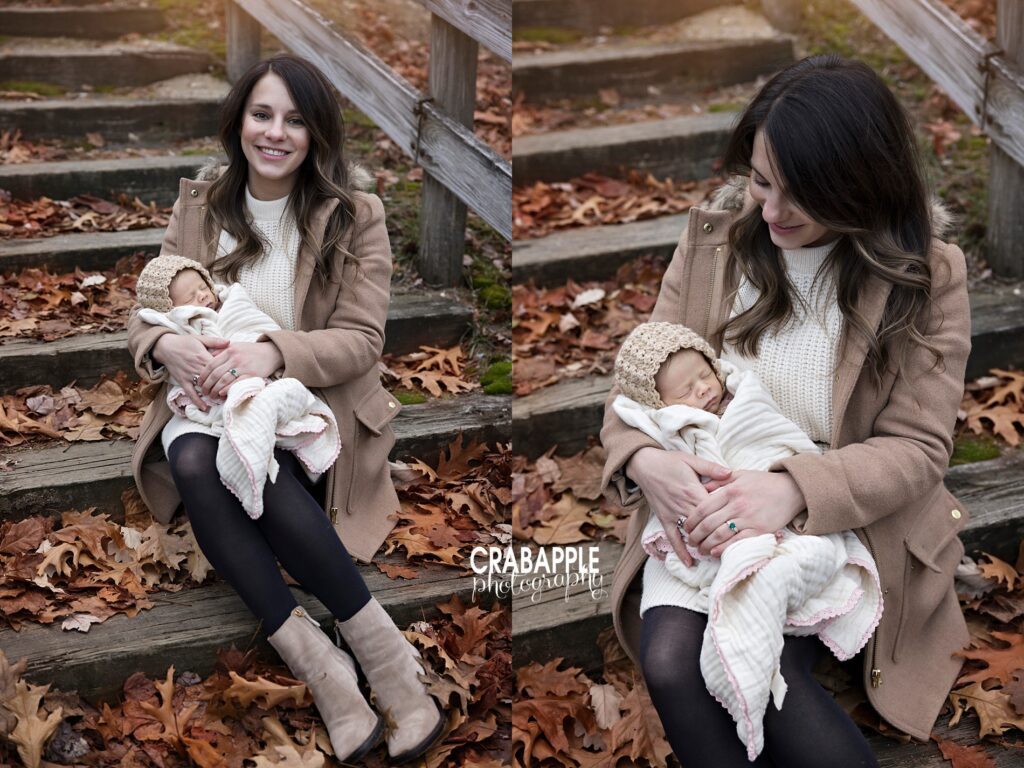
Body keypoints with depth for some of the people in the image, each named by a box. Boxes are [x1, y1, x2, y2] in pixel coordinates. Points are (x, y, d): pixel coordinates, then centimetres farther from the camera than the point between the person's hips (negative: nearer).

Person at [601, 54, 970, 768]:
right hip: (704, 506, 3)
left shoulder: (927, 275, -7)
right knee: (670, 661, -25)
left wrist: (795, 490, -29)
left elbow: (917, 447, -10)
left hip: (842, 522, -2)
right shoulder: (713, 238, 0)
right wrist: (643, 457, -21)